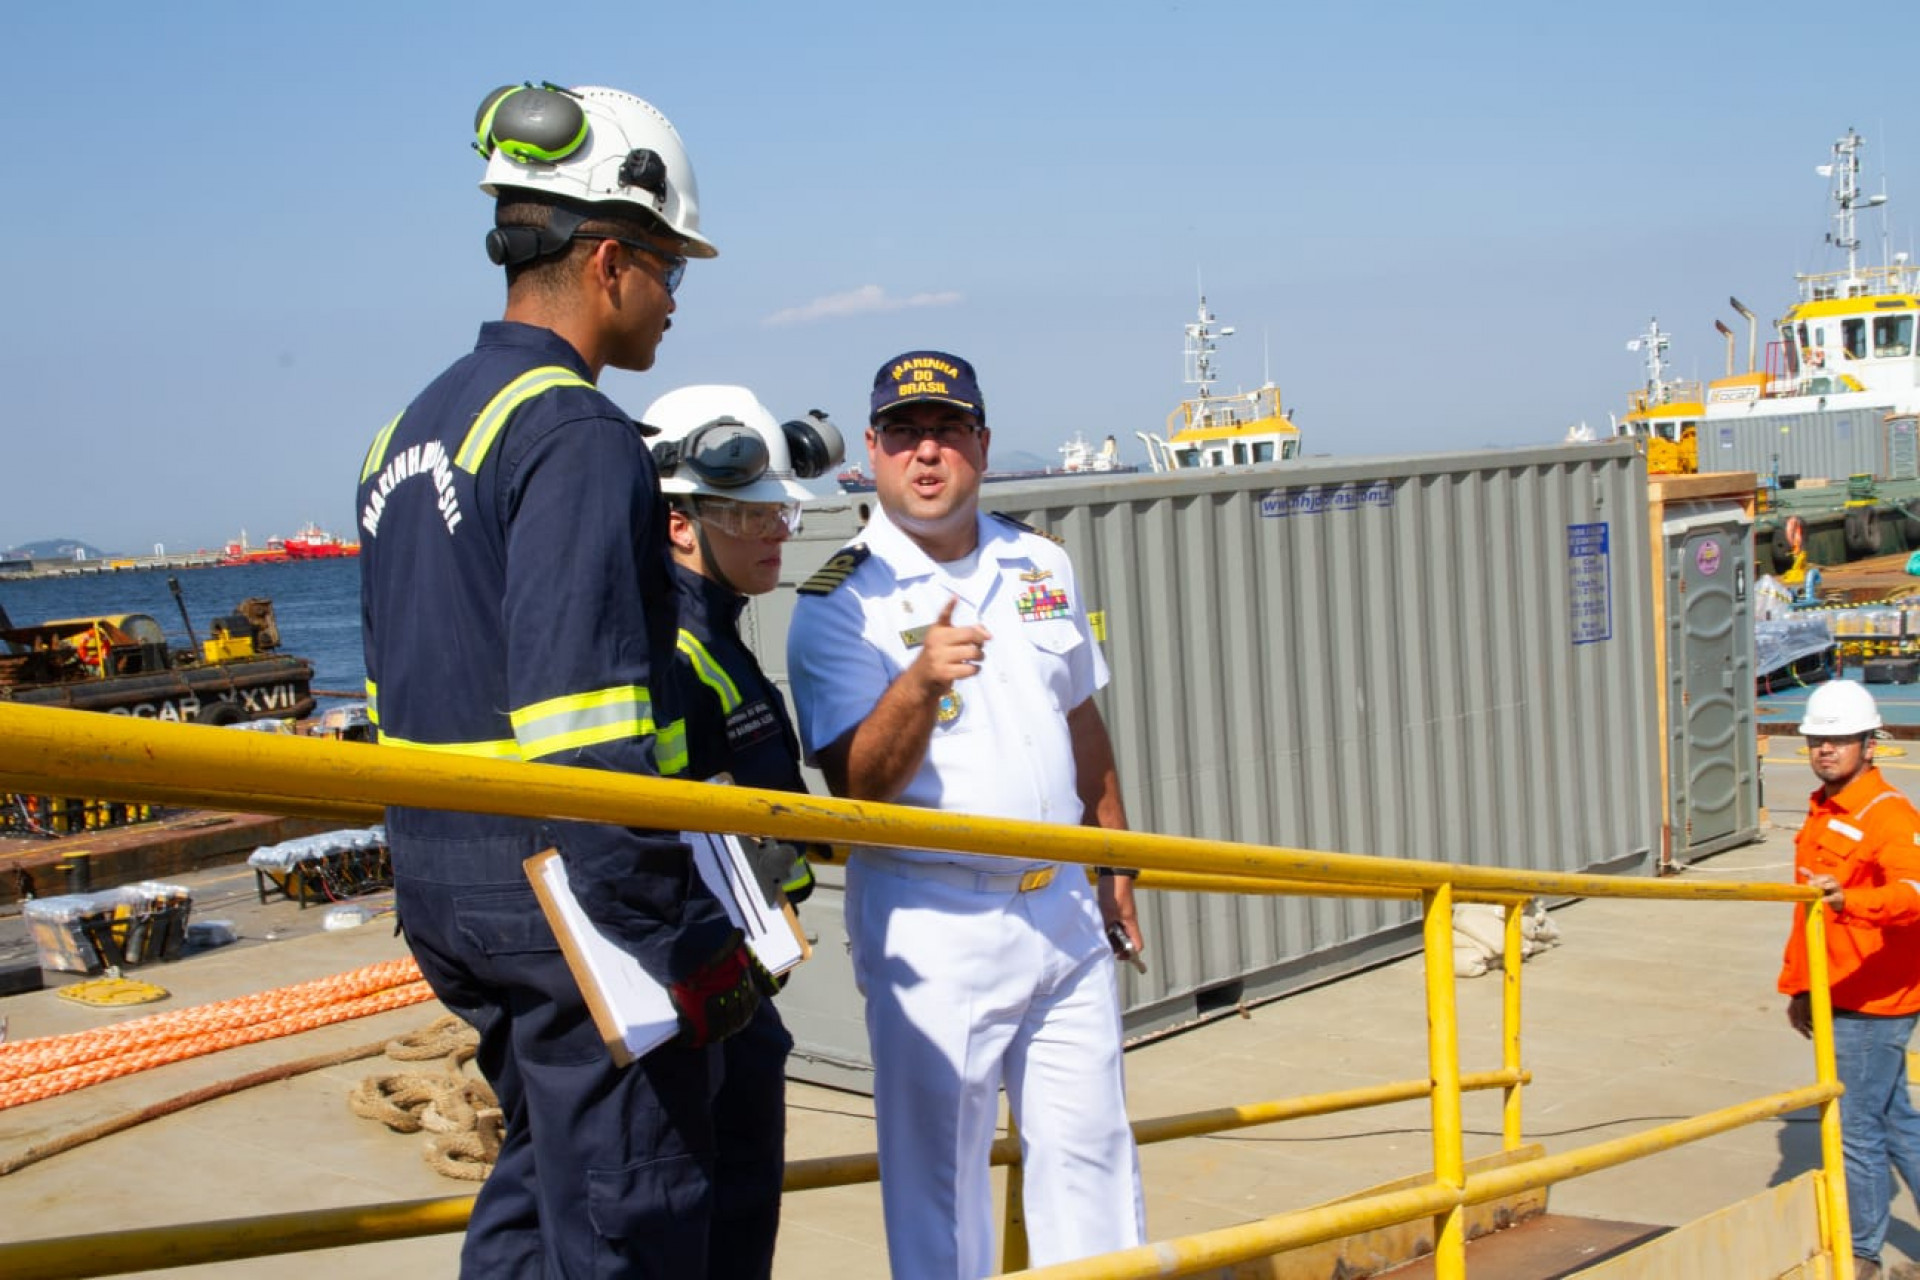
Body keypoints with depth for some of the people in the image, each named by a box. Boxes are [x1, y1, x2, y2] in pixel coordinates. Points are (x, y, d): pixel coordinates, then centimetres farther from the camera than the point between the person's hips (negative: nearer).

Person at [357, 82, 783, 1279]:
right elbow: (584, 724, -24)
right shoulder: (579, 434, -16)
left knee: (552, 1163, 22)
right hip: (566, 893, -9)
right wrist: (665, 946, -21)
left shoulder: (414, 430, 15)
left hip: (442, 881, 10)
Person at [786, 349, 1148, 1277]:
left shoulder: (1042, 567, 8)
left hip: (1061, 910, 5)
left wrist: (1115, 868, 21)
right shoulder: (840, 601, -9)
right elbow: (856, 785, -18)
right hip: (931, 923, -5)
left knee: (1089, 1148, 13)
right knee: (938, 1167, 3)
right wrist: (919, 684, -35)